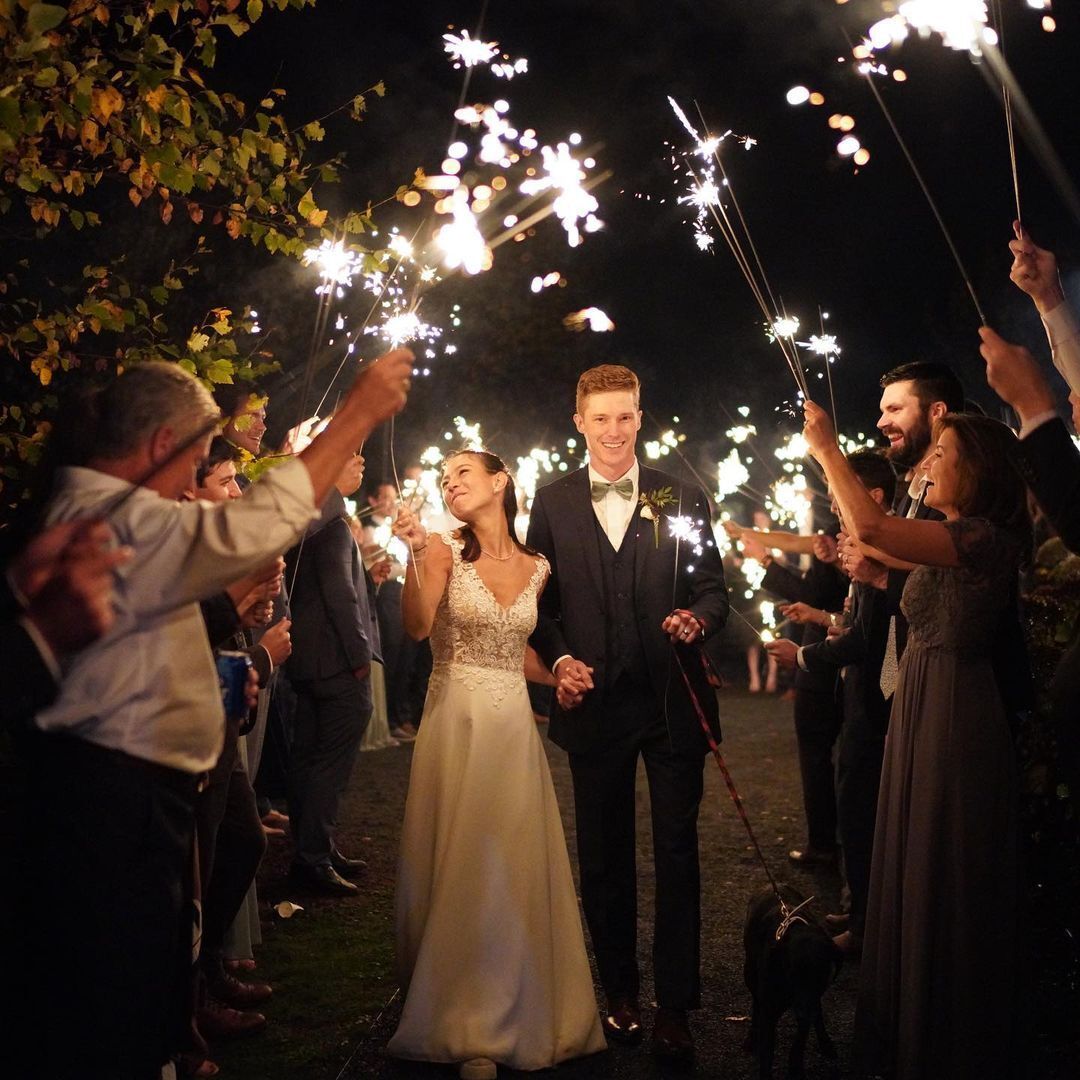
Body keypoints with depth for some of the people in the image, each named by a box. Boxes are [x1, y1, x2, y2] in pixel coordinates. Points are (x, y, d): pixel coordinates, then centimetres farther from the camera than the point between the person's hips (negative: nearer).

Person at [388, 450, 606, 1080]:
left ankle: (519, 1015, 21)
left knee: (517, 870, 4)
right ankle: (464, 1028, 16)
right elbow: (417, 628, -18)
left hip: (515, 726, 3)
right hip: (456, 724, -2)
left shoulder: (536, 568, 9)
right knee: (459, 869, 2)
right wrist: (415, 556, -30)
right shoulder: (444, 551, -1)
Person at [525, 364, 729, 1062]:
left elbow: (715, 587, 2)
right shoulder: (552, 504, 5)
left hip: (674, 700, -1)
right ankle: (621, 991, 28)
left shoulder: (683, 498, 2)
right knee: (603, 854, 12)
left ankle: (676, 1004, 14)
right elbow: (540, 600, 7)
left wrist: (697, 619, -19)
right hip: (595, 703, 1)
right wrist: (560, 659, -9)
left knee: (677, 851, 4)